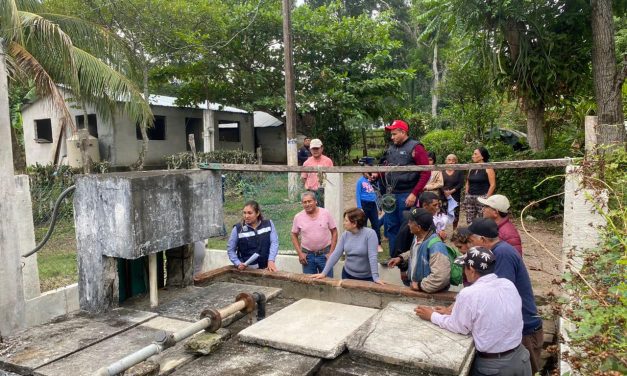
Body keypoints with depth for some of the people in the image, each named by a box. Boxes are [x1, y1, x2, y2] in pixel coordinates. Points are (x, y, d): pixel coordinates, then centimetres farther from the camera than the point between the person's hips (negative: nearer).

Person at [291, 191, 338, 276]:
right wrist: (300, 253, -2)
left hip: (325, 254, -1)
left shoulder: (326, 213, -6)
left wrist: (331, 252, -6)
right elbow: (294, 235, 7)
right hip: (307, 255, 1)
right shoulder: (298, 217, -4)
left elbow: (334, 232, 0)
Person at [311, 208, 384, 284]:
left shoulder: (370, 233, -16)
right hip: (348, 275, 4)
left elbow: (372, 257, -22)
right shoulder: (345, 235, -2)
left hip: (367, 278, -4)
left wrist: (375, 277, -26)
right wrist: (324, 273, -8)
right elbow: (336, 254, -4)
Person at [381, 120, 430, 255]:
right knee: (391, 228, 11)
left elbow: (426, 173, -13)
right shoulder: (391, 148, 13)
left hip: (406, 196, -7)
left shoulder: (415, 148, -8)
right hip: (391, 195, 7)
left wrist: (414, 194, -18)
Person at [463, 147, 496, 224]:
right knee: (469, 222, 5)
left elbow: (493, 185, -10)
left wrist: (487, 198, -14)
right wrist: (466, 196, 12)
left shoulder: (488, 168, -5)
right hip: (470, 198, 6)